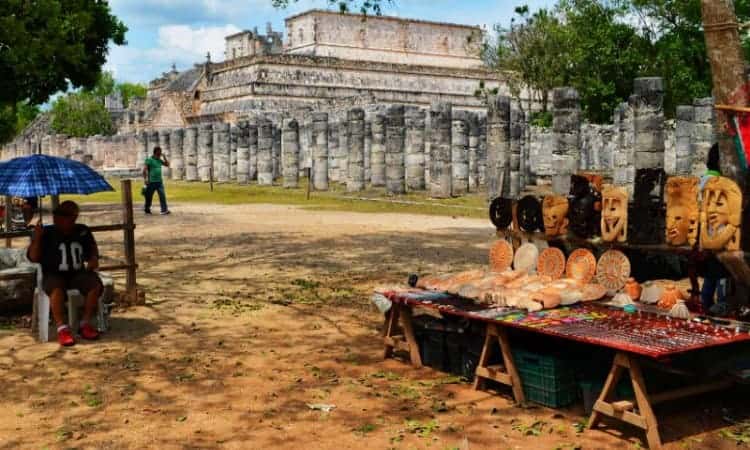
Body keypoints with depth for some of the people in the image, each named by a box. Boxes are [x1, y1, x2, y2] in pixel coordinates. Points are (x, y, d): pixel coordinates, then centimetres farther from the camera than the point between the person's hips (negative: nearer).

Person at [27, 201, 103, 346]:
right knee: (56, 289, -37)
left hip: (78, 274, 3)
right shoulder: (46, 233, -4)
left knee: (96, 285, -26)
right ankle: (61, 328, -29)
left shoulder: (83, 231, 5)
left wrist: (94, 259, 1)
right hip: (54, 275, -3)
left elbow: (92, 249, 22)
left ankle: (85, 324, -11)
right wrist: (36, 238, -20)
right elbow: (33, 258, -7)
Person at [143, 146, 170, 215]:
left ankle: (164, 210, -6)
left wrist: (164, 157, 7)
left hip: (159, 181, 5)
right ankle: (146, 209, 22)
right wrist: (145, 179, -18)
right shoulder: (149, 160, -7)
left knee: (162, 195, -5)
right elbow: (144, 169, -12)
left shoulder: (159, 160, 12)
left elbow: (167, 164, 19)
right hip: (151, 182, -5)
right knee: (149, 196, 6)